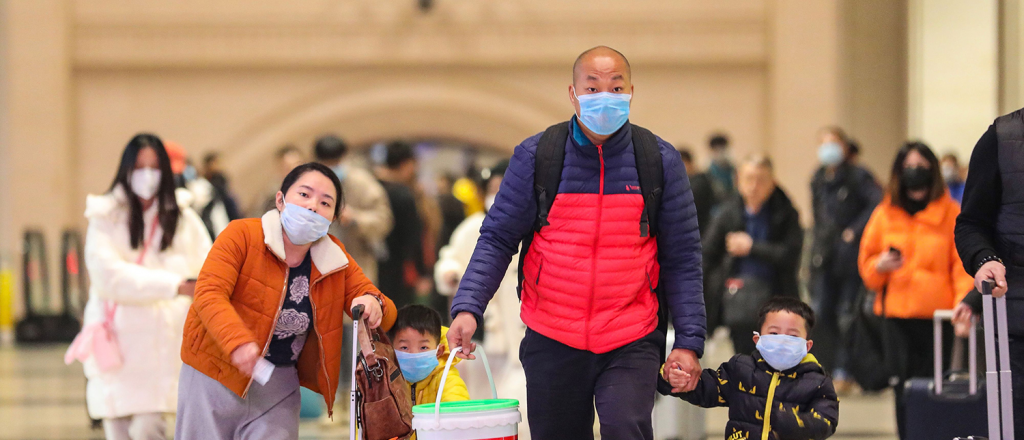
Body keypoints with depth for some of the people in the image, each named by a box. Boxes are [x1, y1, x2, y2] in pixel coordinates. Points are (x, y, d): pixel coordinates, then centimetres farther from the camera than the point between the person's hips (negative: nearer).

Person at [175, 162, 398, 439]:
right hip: (216, 372, -3)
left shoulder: (336, 259, 1)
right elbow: (208, 294, -24)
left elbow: (385, 314, 2)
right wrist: (238, 343, -42)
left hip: (279, 385, 3)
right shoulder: (242, 235, -12)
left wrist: (373, 305, -25)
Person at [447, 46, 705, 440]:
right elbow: (497, 239, 2)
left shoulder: (660, 161, 1)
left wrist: (689, 341, -3)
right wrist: (467, 307, -13)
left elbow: (682, 258, 4)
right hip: (553, 344, 1)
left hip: (631, 346, -1)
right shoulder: (535, 157, -1)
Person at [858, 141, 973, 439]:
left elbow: (963, 264, 0)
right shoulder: (885, 214, 11)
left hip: (938, 314, -2)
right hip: (897, 314, 2)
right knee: (904, 388, -2)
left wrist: (964, 302, -16)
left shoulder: (951, 213, 3)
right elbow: (866, 264, 17)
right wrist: (880, 266, -6)